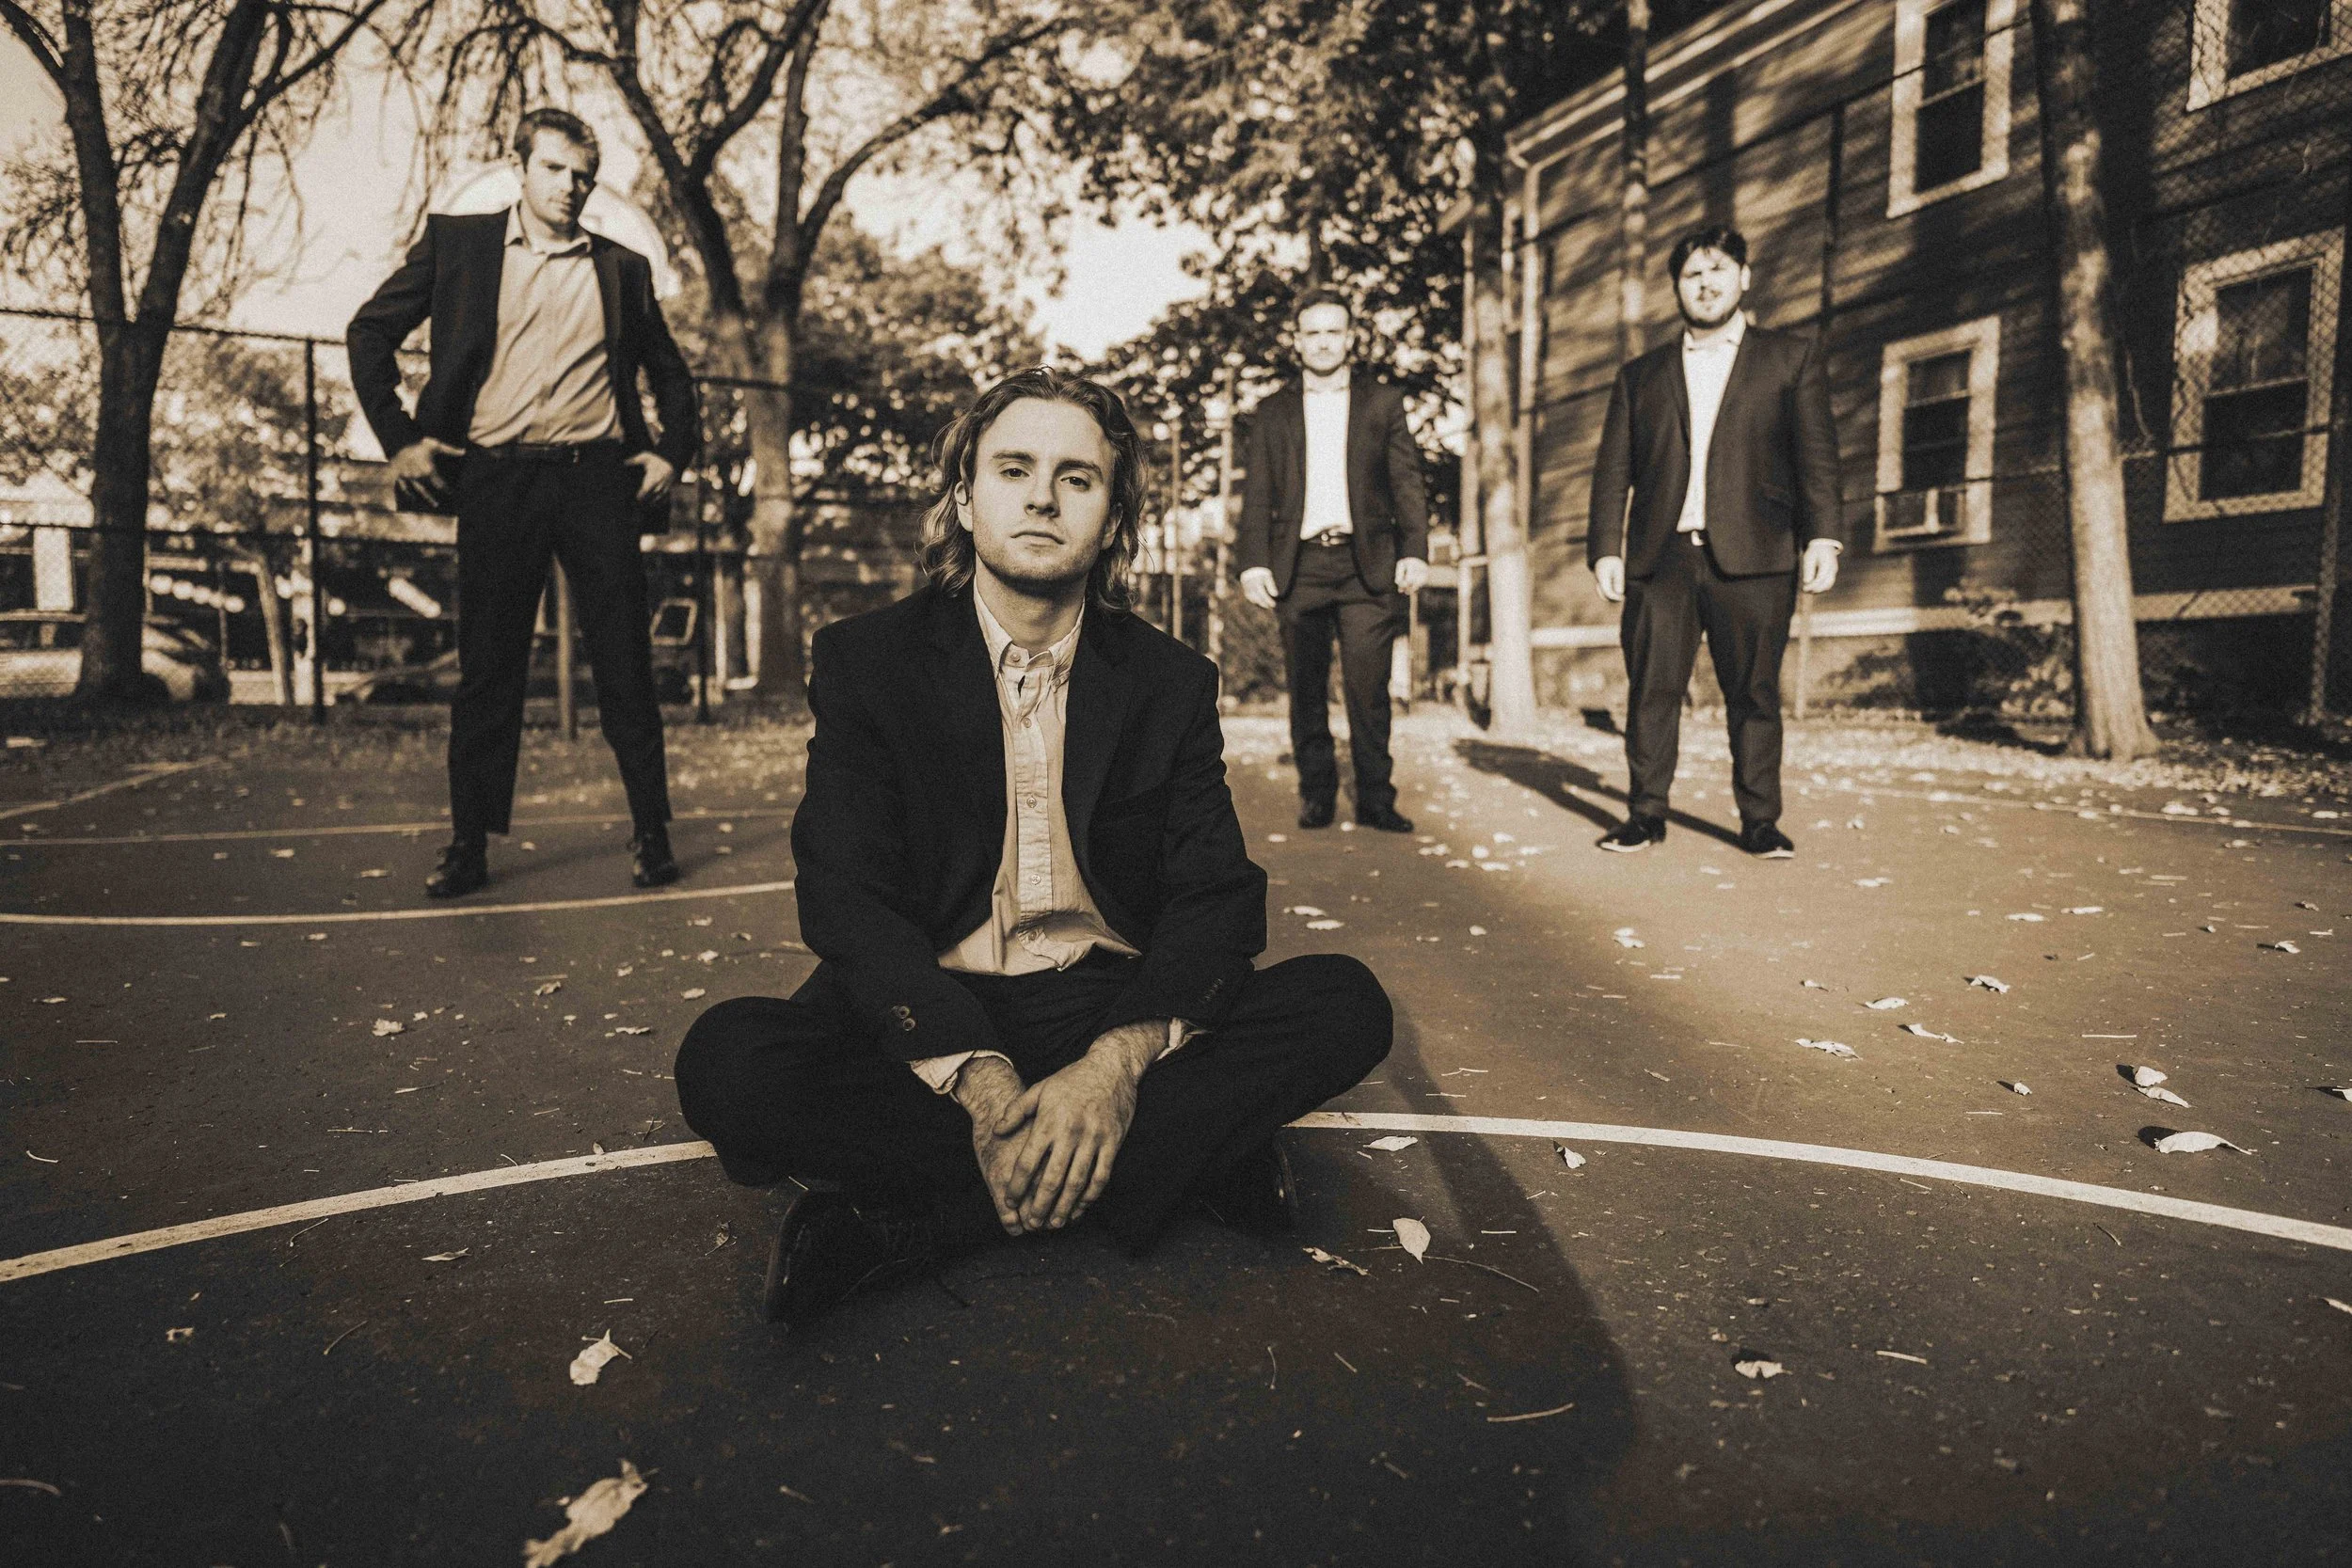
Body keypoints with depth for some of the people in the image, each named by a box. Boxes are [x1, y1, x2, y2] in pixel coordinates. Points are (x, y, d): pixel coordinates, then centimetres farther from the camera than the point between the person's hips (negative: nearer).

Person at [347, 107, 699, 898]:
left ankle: (651, 832, 8)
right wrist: (398, 438, 3)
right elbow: (370, 332, 13)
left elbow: (669, 370, 24)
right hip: (494, 478, 0)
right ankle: (469, 843, 11)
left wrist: (673, 451, 9)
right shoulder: (457, 242, 11)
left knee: (624, 663, -1)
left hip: (596, 477, 1)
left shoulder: (622, 267, 14)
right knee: (487, 667, 3)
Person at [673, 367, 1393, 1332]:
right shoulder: (865, 662, 1)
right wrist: (980, 1082, -26)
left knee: (1345, 1002, -21)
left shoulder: (1172, 681, 5)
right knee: (724, 1062, -29)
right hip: (929, 1022, -1)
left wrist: (1117, 1064, -25)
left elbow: (1218, 896, -4)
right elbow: (847, 898, -9)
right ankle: (1184, 1153, -23)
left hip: (1119, 1017, 2)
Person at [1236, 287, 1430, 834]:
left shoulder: (1383, 402, 13)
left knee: (1368, 686, -5)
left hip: (1367, 564, -1)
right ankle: (1316, 796, 12)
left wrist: (1415, 551, -5)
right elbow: (1257, 496, 9)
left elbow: (1407, 482, 7)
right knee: (1307, 690, 3)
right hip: (1299, 566, 1)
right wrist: (1254, 563, -3)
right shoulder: (1274, 412, 15)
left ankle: (1375, 800, 2)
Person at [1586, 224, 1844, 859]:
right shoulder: (1640, 375, 18)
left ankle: (1760, 821, 7)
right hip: (1659, 556, 2)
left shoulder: (1791, 357, 14)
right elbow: (1613, 470, 12)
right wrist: (1606, 548, 0)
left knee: (1754, 693, 0)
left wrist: (1823, 534, -9)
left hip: (1753, 556, -1)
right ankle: (1645, 813, 8)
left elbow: (1816, 455, 5)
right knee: (1651, 688, -1)